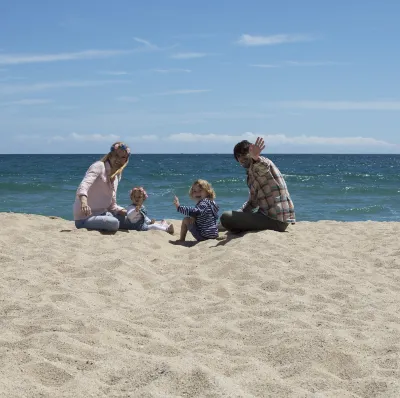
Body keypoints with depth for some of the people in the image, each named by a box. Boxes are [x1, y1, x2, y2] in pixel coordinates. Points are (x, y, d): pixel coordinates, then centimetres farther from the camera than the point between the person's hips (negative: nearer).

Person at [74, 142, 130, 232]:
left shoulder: (117, 176, 14)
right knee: (114, 223, -30)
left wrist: (124, 212, -2)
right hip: (85, 217, -8)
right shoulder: (99, 166, -10)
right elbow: (84, 185, -29)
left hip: (102, 214, 8)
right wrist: (84, 202, -49)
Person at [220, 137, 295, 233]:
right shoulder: (251, 172, 22)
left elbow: (262, 166, -37)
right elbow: (253, 202, 31)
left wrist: (255, 158, -58)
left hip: (276, 220, -11)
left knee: (226, 217, -21)